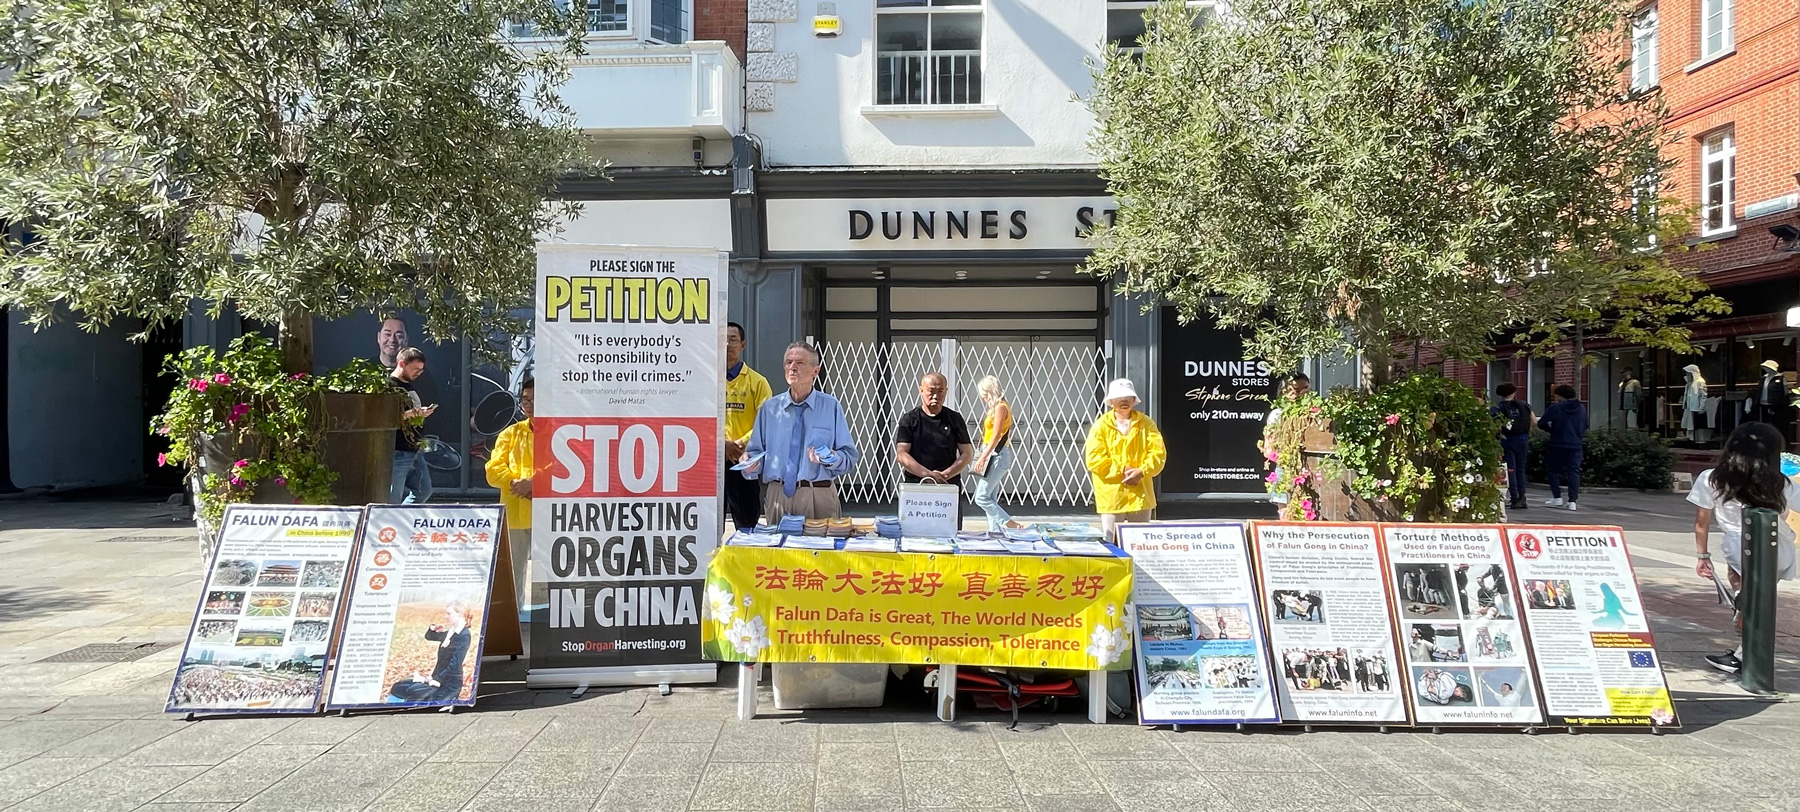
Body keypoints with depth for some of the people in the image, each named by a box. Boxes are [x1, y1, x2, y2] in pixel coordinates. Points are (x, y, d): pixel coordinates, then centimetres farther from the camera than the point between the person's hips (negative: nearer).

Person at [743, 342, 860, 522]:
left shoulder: (832, 407, 3)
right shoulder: (769, 408, 9)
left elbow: (850, 456, 0)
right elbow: (756, 451, 10)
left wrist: (831, 459, -19)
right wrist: (751, 463, -10)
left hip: (819, 497, -2)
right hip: (777, 496, 2)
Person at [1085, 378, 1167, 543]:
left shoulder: (1145, 423, 7)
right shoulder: (1101, 425, 0)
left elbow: (1158, 452, -1)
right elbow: (1094, 458, -8)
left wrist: (1142, 471, -16)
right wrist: (1121, 471, -15)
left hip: (1140, 494, 2)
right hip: (1111, 496, -2)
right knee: (1112, 543, 1)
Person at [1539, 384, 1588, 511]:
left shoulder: (1555, 408, -9)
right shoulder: (1582, 409, 7)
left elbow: (1541, 423, -8)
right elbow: (1585, 426, 18)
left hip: (1557, 444, -3)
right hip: (1575, 445, 4)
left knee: (1554, 470, 11)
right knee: (1574, 472, 4)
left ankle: (1557, 498, 8)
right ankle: (1572, 501, -1)